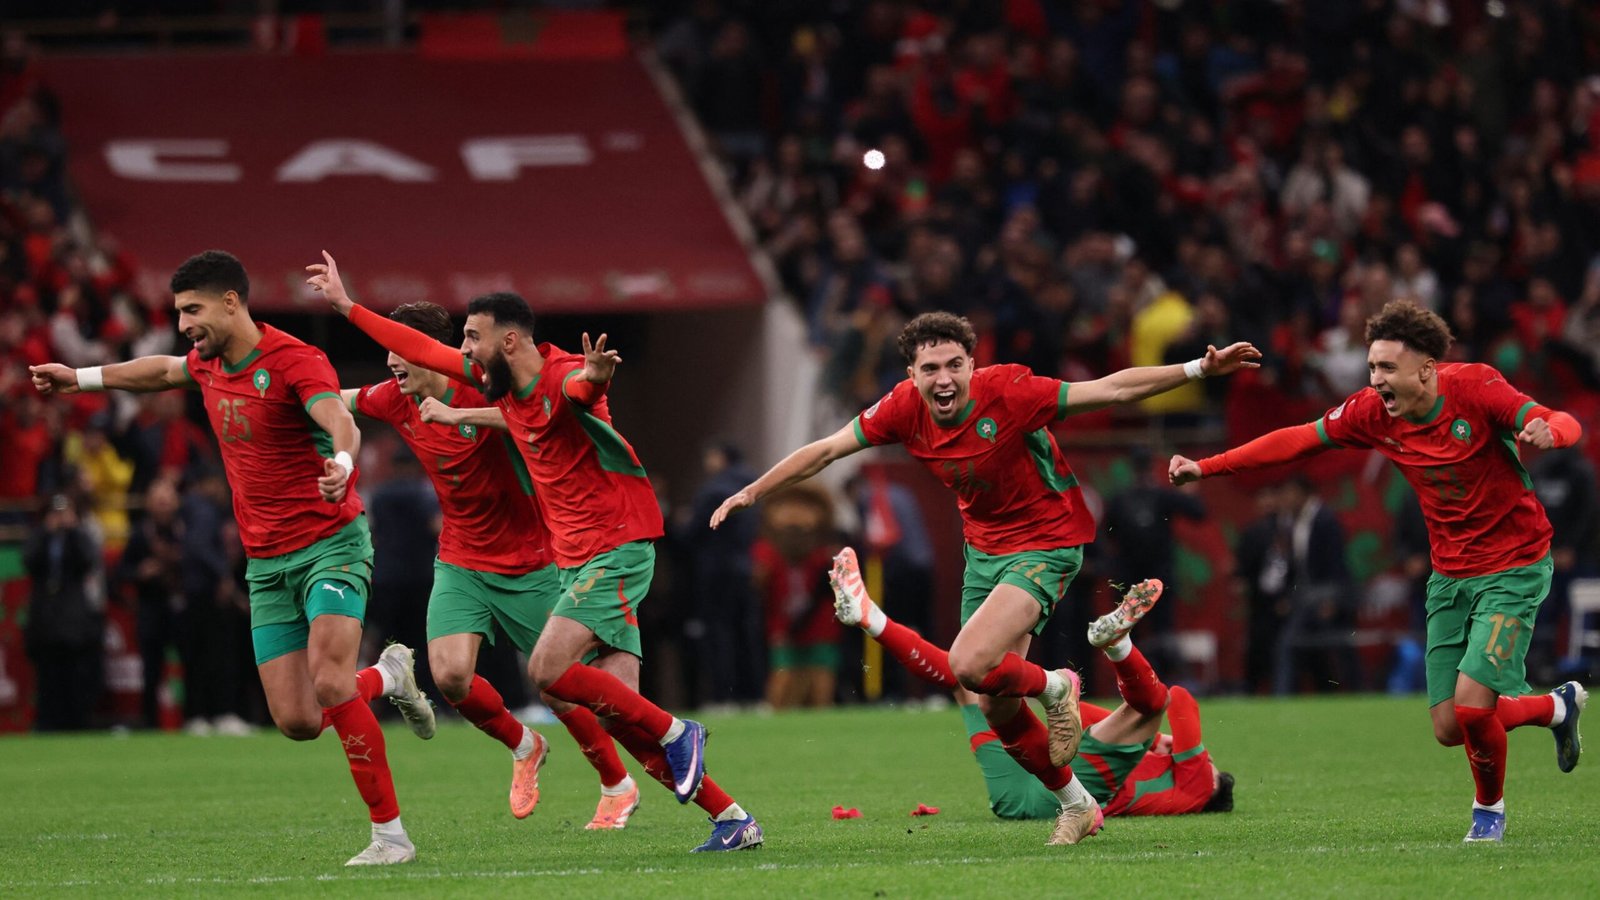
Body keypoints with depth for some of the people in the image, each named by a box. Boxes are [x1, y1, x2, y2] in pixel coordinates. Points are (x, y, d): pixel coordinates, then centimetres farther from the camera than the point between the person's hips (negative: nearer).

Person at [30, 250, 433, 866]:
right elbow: (162, 371, 32)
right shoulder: (210, 364, 8)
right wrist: (80, 378, 41)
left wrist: (341, 464, -57)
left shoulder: (293, 360, -16)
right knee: (296, 720, -3)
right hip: (267, 562, 7)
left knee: (328, 683, -26)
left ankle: (391, 833, -17)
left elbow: (340, 422, -35)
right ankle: (389, 675, 29)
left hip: (330, 543, -7)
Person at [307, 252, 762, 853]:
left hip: (617, 549, -8)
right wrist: (345, 306, 22)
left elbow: (583, 387, -41)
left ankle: (675, 734, -7)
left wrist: (595, 375, -65)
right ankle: (733, 819, 0)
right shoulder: (504, 382, 8)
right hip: (576, 559, 8)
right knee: (615, 712, -1)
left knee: (548, 669, -22)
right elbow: (422, 350, 19)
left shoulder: (562, 377, -16)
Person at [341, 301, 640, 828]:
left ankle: (618, 787, 25)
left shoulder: (483, 393, -21)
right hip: (459, 563, 4)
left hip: (528, 564, -4)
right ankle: (523, 748, 15)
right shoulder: (396, 401, -3)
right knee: (450, 674, -16)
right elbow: (343, 401, 17)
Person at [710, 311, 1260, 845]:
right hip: (983, 548, 6)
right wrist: (752, 492, 4)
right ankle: (1076, 806, 28)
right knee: (995, 706, 8)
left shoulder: (1007, 393, -25)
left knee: (968, 666, -26)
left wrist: (1198, 370, -28)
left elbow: (1112, 390, -22)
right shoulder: (905, 408, -10)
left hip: (1045, 544, -6)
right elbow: (827, 450, 2)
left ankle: (1054, 687, 5)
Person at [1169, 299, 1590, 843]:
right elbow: (1298, 440, 4)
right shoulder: (1372, 412, -5)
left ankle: (1489, 807, 12)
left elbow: (1566, 424, -24)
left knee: (1471, 703, -19)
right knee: (1449, 729, 1)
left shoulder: (1474, 387, -18)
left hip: (1514, 568, -6)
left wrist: (1547, 432, -48)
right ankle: (1559, 706, 30)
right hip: (1449, 574, 6)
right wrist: (1205, 467, 1)